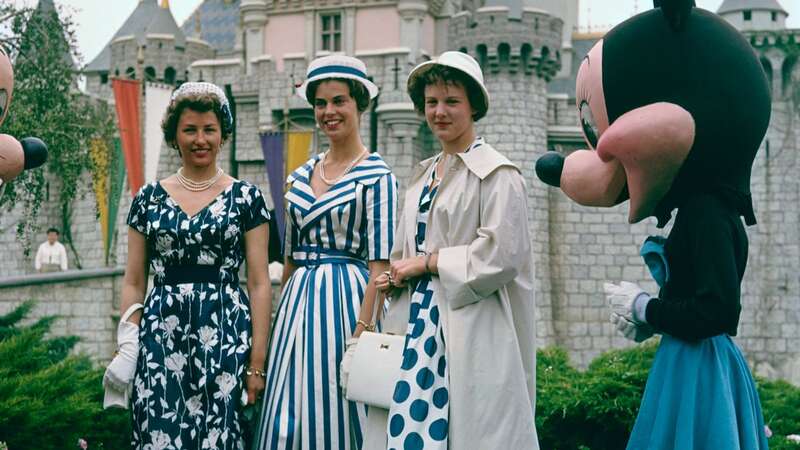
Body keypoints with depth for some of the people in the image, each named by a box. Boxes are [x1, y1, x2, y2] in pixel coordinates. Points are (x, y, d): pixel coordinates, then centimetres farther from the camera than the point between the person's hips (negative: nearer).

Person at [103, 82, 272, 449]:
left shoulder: (245, 197, 4)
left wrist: (257, 364, -5)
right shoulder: (149, 198, 10)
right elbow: (133, 283, 11)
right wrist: (126, 348, -1)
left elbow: (259, 285, 1)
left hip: (226, 335, -1)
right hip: (161, 336, 2)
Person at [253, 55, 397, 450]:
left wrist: (362, 329, -18)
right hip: (297, 303, 6)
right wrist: (282, 319, 13)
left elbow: (379, 264, -11)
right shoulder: (300, 177, 12)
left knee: (335, 414, -1)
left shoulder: (376, 177, -7)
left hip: (346, 299, -6)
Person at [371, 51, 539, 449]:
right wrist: (398, 276, 3)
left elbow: (500, 255, -16)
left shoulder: (496, 173, -7)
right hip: (420, 322, 7)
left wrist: (427, 263, -9)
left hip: (470, 331, -7)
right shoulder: (424, 175, 17)